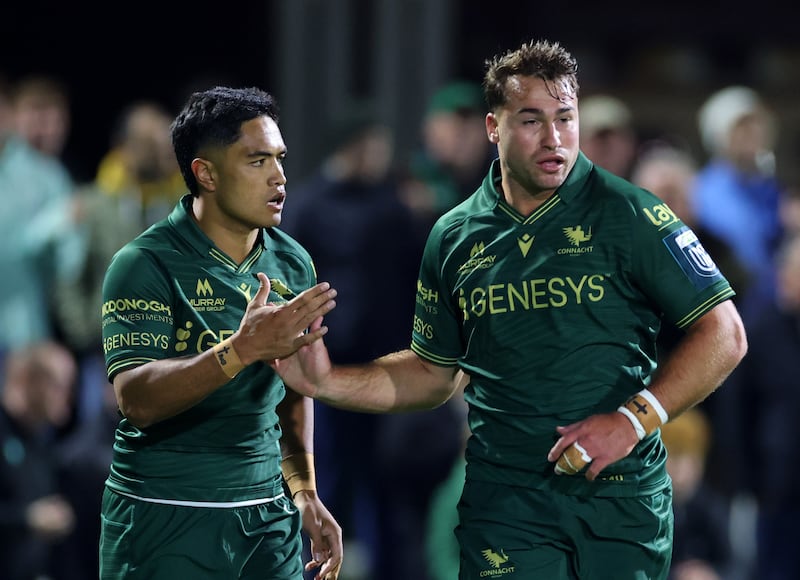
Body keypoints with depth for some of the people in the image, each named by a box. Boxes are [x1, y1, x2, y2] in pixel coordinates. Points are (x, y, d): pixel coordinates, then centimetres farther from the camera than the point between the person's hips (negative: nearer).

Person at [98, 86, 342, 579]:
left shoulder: (292, 263, 7)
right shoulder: (146, 265, -12)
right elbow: (136, 399, -23)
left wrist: (305, 491, 11)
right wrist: (241, 350, -34)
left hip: (268, 519, 5)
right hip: (166, 523, -5)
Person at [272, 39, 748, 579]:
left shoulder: (627, 213, -4)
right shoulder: (456, 237, 8)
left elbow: (724, 334, -7)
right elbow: (432, 371, 19)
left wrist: (634, 419, -16)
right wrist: (328, 382, 6)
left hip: (624, 494, -2)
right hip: (507, 496, 2)